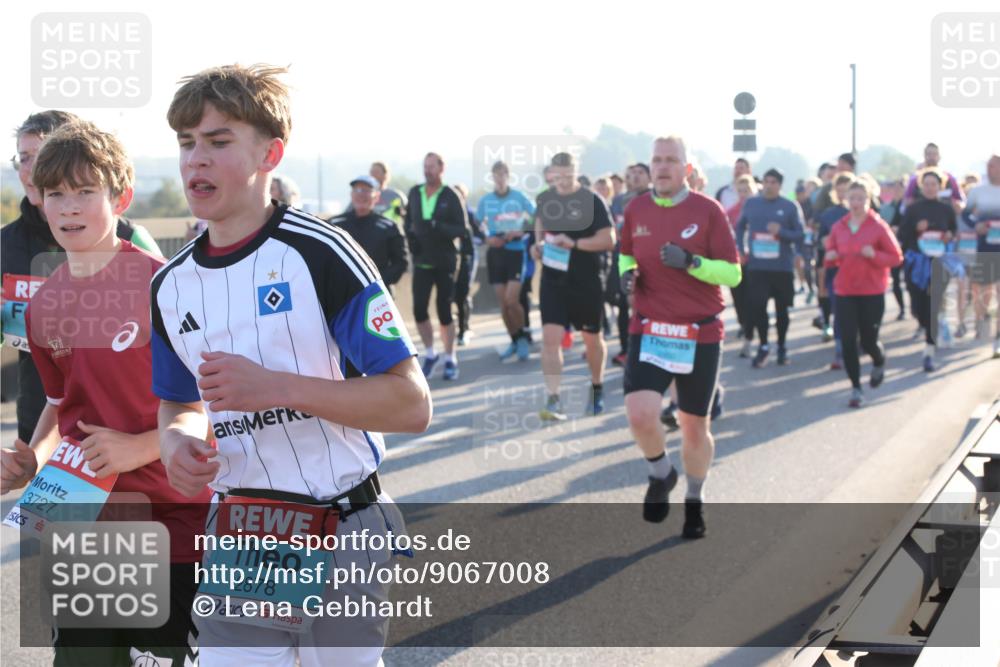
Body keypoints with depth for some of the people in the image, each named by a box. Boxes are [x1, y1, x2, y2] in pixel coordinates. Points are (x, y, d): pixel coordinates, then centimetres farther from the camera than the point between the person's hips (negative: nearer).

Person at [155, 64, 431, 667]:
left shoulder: (320, 253, -12)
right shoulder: (170, 286, 6)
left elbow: (412, 405, -16)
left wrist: (276, 386, -24)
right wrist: (178, 442, -4)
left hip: (343, 535, -4)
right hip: (238, 545, 4)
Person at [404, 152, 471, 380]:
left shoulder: (451, 197, -7)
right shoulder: (414, 194, 5)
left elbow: (462, 229, -10)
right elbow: (408, 222, 13)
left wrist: (437, 227, -25)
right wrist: (411, 235, -7)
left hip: (445, 262, -3)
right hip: (421, 261, 3)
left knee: (444, 312, 1)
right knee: (419, 310, -4)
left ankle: (450, 360, 15)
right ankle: (430, 355, 16)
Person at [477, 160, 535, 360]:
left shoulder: (519, 197, -3)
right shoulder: (485, 200, 5)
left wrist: (521, 232, -14)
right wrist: (487, 238, -7)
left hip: (515, 251, -3)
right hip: (495, 252, 3)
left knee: (511, 299, -14)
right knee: (502, 302, 4)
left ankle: (522, 337, 6)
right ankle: (514, 341, 18)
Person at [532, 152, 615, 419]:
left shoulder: (592, 202, -11)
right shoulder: (545, 199, 3)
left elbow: (608, 239, -16)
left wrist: (574, 243, -26)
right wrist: (538, 243, 3)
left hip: (587, 281, -3)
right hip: (553, 279, 3)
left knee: (592, 338, 13)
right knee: (550, 336, -11)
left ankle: (597, 388, 37)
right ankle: (553, 399, -12)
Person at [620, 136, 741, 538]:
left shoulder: (707, 211, -7)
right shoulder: (636, 210, 3)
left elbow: (733, 274, -9)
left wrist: (690, 261, -24)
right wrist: (627, 272, -2)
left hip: (700, 335, -2)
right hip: (648, 330, 2)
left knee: (694, 426, 8)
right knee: (639, 413, -18)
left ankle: (694, 502, 32)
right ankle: (661, 475, 13)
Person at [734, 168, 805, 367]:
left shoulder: (790, 207, -4)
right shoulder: (751, 203, 4)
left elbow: (800, 235, -4)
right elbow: (740, 226, 19)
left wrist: (781, 232, -21)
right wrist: (739, 249, 9)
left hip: (782, 267, -1)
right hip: (756, 266, 1)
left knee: (782, 308, 8)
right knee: (757, 306, -5)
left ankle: (782, 347, 24)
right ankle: (763, 347, 11)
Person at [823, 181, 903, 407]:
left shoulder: (878, 226, -6)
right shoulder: (838, 227, 3)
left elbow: (896, 257, -4)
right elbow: (830, 254, 15)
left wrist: (874, 255, -21)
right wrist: (830, 257, -9)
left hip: (872, 292, -2)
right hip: (845, 291, 2)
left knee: (868, 341, 3)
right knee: (847, 341, -4)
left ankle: (879, 362, 40)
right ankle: (856, 388, 7)